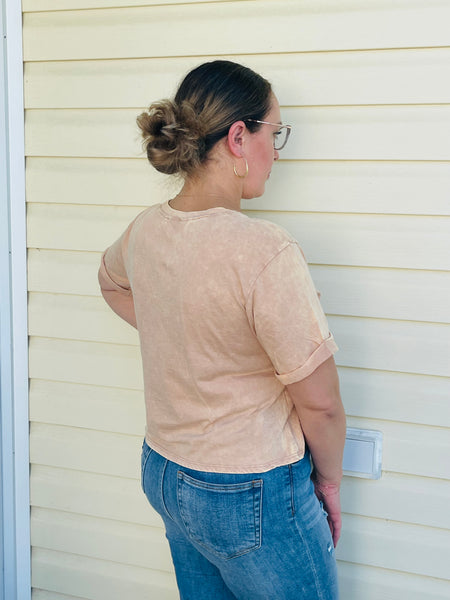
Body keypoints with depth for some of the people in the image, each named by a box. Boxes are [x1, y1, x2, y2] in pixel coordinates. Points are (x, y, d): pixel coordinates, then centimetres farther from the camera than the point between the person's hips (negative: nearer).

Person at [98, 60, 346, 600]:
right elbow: (320, 402, -20)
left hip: (163, 473, 7)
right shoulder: (265, 252, -27)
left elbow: (111, 282, 22)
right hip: (251, 495, -7)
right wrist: (328, 478, -1)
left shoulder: (145, 229, -4)